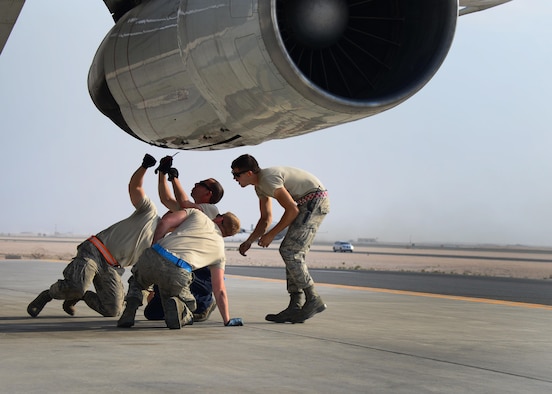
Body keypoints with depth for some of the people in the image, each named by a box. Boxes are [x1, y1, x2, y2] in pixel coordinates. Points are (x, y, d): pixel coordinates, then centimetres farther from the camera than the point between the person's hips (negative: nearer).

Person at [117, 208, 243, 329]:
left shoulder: (197, 214, 23)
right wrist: (227, 320, 33)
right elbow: (220, 291, 23)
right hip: (178, 273, -1)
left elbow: (165, 221, 7)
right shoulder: (219, 250, 24)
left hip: (152, 258, 1)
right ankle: (176, 306, -10)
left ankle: (132, 303, 3)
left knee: (137, 281, 37)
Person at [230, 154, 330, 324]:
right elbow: (266, 218, 21)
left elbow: (292, 210, -18)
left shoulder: (268, 179, -20)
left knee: (289, 251, -13)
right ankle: (296, 306, 5)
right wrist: (249, 241, 10)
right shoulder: (259, 185, 12)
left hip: (316, 200, -10)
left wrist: (271, 235, -11)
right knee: (293, 252, 6)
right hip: (307, 204, 10)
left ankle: (313, 300, -9)